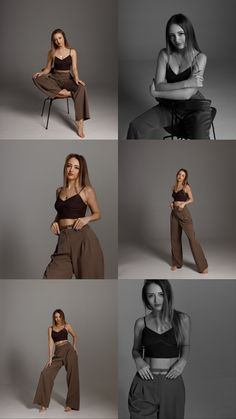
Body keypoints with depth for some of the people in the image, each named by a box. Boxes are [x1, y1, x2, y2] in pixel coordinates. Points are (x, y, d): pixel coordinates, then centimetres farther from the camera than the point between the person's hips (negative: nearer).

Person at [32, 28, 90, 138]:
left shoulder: (72, 52, 3)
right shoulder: (52, 52, 5)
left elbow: (74, 68, -4)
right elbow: (48, 68, 7)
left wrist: (76, 78, -25)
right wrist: (41, 73, -16)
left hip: (68, 78, -1)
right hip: (55, 79, 1)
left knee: (81, 88, -36)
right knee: (36, 78, -30)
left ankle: (79, 122, -39)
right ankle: (62, 93, -31)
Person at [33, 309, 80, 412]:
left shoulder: (67, 326, 5)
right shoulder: (51, 328, 9)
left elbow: (74, 336, 22)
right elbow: (50, 343, 0)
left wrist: (74, 346, 8)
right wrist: (50, 358, -7)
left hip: (69, 351, -2)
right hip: (58, 354, 2)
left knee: (72, 377, -2)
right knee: (45, 373, -11)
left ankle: (71, 404, 11)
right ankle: (44, 403, -1)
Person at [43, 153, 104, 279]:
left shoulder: (87, 190, 1)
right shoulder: (59, 191, 14)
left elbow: (97, 214, 9)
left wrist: (87, 218, -11)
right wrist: (55, 222, 7)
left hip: (83, 238, -4)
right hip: (64, 240, 4)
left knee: (88, 277, 2)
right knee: (51, 277, -9)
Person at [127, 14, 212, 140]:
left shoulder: (200, 58, -10)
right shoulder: (164, 55, -1)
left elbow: (187, 94, -19)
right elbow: (159, 86, -11)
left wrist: (156, 93, -14)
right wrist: (186, 83, -22)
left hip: (194, 108, -3)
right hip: (168, 107, 3)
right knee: (136, 127, -19)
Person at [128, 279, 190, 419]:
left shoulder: (182, 319, -3)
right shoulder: (141, 323, -1)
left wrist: (183, 360, -7)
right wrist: (138, 360, -7)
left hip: (172, 383, 0)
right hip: (144, 384, 0)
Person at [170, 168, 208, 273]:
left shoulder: (186, 187, -4)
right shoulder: (174, 187, 13)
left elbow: (191, 199, 1)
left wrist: (184, 203, -17)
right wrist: (172, 203, 2)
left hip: (184, 213, -6)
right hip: (174, 213, 6)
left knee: (192, 237, -10)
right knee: (175, 238, 8)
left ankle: (202, 265, -7)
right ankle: (177, 263, 20)